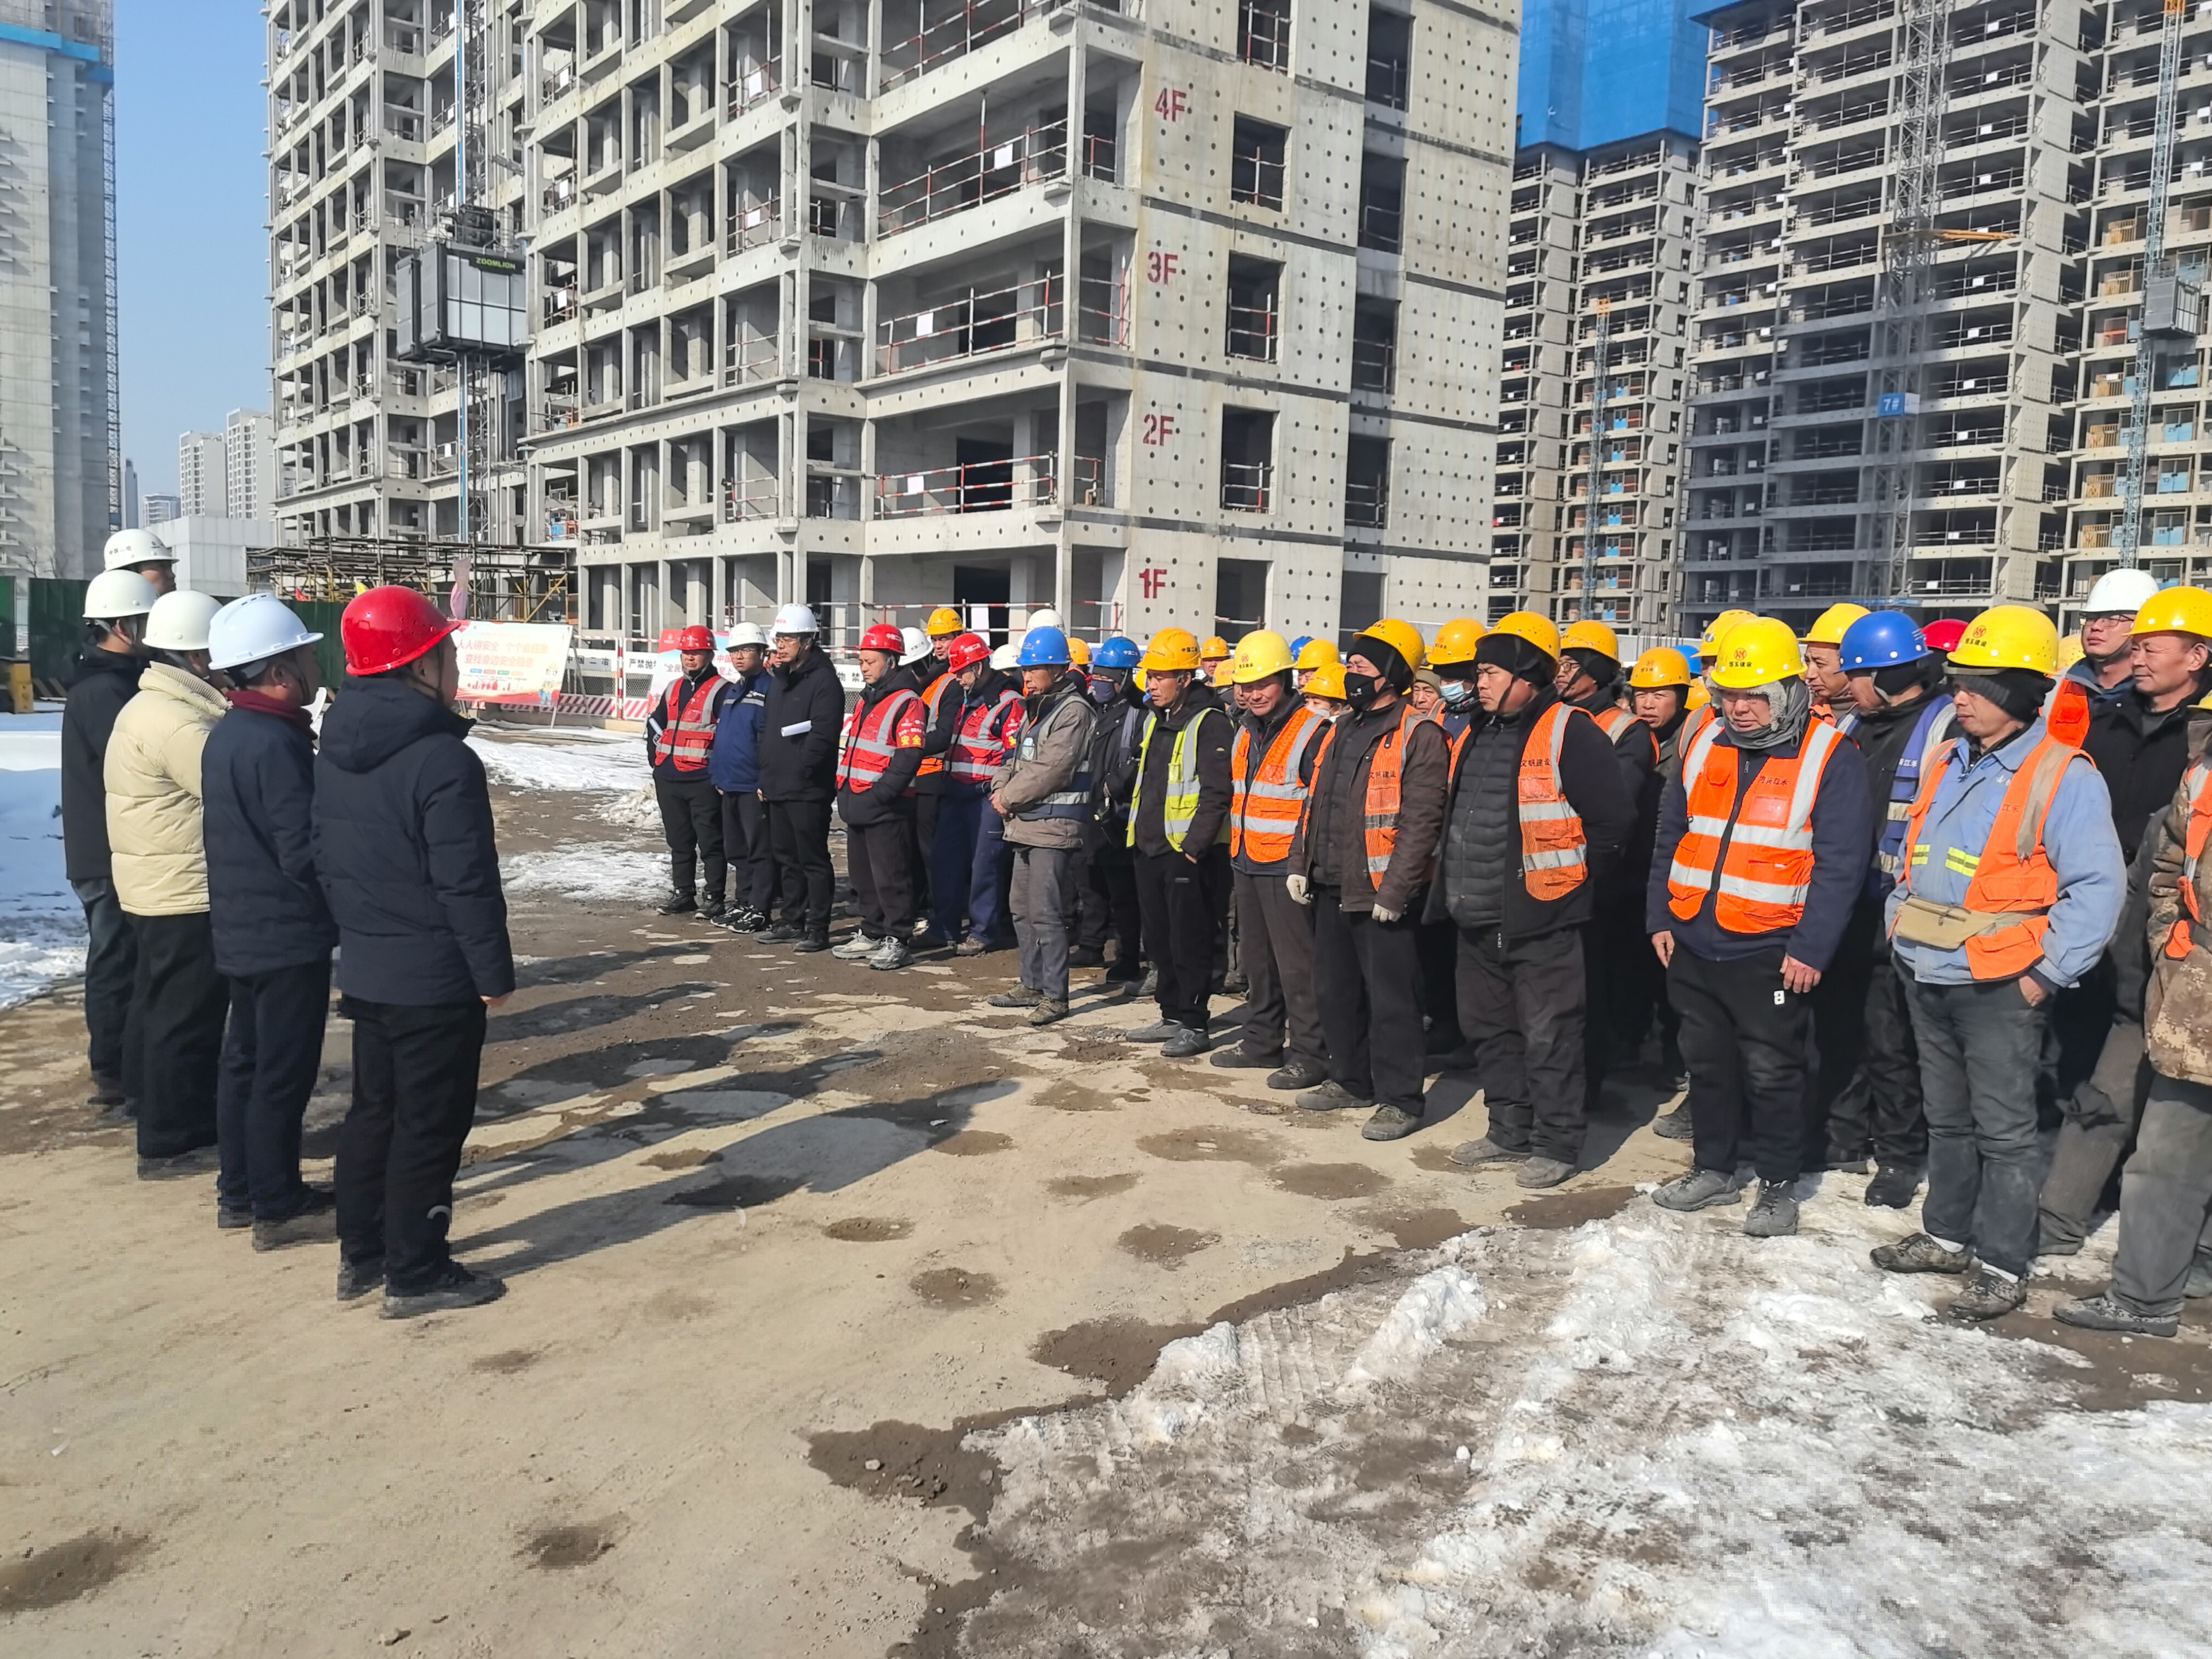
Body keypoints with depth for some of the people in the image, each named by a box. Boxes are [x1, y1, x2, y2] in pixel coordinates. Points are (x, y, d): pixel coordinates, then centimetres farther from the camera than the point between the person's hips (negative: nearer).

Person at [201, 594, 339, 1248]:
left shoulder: (229, 733, 8)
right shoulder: (274, 743, -23)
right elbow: (305, 852, -25)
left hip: (243, 929, 10)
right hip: (288, 933, -10)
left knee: (247, 1060, 18)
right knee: (284, 1073, 0)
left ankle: (241, 1191, 30)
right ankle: (279, 1208, 11)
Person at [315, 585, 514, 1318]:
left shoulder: (335, 753, 5)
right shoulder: (443, 760, -21)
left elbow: (326, 860, 13)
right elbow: (467, 883, -21)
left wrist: (354, 937, 21)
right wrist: (494, 971, -12)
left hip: (364, 972, 8)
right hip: (436, 979, -8)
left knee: (373, 1109, 19)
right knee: (429, 1122, 3)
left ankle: (361, 1254, 30)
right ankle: (416, 1273, 13)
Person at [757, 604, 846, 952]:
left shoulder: (824, 680, -11)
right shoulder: (778, 679, 17)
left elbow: (822, 736, -19)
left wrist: (799, 771, -18)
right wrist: (766, 774, 14)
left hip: (807, 789, -9)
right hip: (776, 788, 9)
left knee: (813, 859, -3)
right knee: (786, 857, 15)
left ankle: (817, 928, 2)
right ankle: (792, 921, 25)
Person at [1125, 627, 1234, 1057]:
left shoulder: (1209, 723, -12)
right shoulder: (1154, 721, 16)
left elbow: (1216, 792, -17)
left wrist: (1194, 845, -20)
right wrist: (1136, 834, 18)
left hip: (1188, 852, -9)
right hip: (1150, 849, 9)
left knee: (1190, 943, -3)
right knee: (1160, 941, 14)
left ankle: (1194, 1026, 5)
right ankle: (1172, 1016, 25)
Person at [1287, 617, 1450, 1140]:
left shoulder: (1419, 736, -11)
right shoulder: (1342, 731, 15)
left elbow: (1420, 821, -17)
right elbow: (1314, 804, 20)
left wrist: (1394, 890, -20)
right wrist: (1300, 863, 11)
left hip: (1383, 895, -8)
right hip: (1331, 887, 9)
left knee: (1391, 999, -1)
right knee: (1336, 990, 17)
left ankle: (1399, 1100, 9)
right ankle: (1351, 1079, 32)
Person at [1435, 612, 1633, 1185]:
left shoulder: (1569, 732, -12)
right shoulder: (1474, 737, 14)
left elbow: (1613, 816, -14)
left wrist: (1573, 886, -7)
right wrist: (1450, 890, 18)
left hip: (1542, 922, -9)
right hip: (1478, 922, 9)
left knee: (1549, 1039, 0)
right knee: (1490, 1030, 17)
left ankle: (1557, 1143, 13)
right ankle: (1510, 1132, 31)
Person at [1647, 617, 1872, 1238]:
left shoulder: (1830, 757, -9)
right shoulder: (1705, 745, 7)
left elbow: (1839, 864, -12)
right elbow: (1671, 838, 12)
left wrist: (1810, 949, -15)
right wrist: (1661, 919, 8)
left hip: (1768, 952, -5)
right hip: (1692, 944, 5)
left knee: (1771, 1073, 5)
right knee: (1706, 1061, 16)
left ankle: (1778, 1185, 22)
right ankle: (1713, 1167, 32)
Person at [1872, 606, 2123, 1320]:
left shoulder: (2063, 777, -13)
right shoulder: (1945, 762, 8)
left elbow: (2095, 889, -14)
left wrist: (2046, 974, -16)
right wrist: (1901, 926, 11)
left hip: (1999, 987, -7)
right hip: (1927, 978, 7)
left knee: (2003, 1129, 3)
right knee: (1946, 1117, 18)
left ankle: (2003, 1264, 14)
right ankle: (1948, 1234, 32)